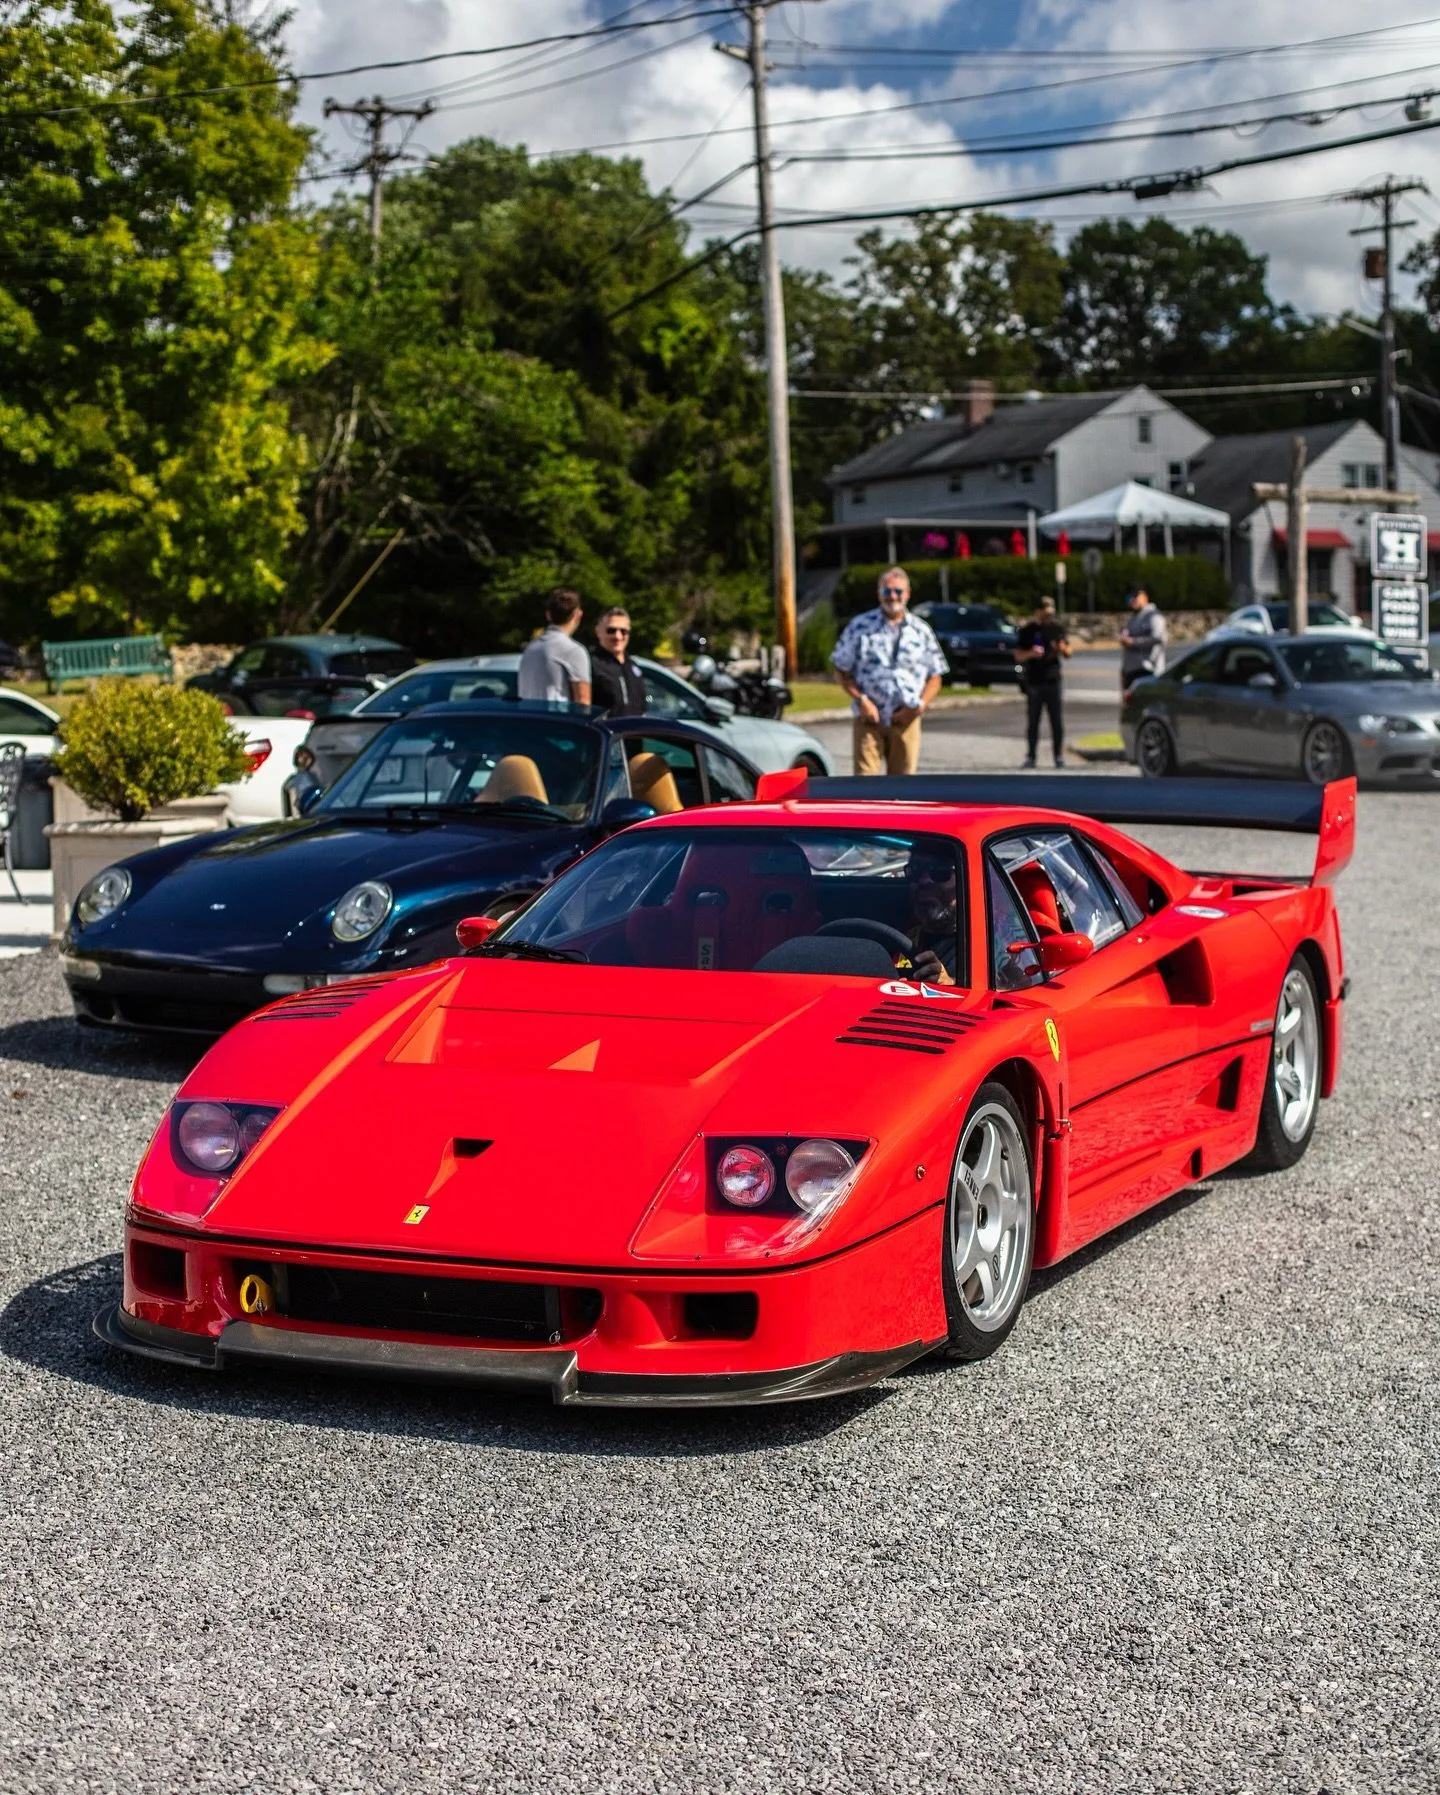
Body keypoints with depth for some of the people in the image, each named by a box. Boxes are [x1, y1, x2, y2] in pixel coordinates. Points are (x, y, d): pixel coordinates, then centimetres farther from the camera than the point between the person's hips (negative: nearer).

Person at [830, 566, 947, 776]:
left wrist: (921, 704, -6)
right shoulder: (860, 626, 2)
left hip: (906, 721, 2)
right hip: (869, 720, -2)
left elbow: (935, 676, 11)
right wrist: (861, 700, -10)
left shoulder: (921, 631, 8)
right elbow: (842, 669, 3)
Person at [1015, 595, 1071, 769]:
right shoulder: (1027, 630, 4)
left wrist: (1062, 648, -9)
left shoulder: (1057, 627, 10)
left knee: (1057, 720, -2)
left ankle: (1059, 756, 3)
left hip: (1052, 681, 1)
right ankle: (1030, 756, 7)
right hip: (1033, 681, -1)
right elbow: (1018, 656, 2)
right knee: (1032, 721, 2)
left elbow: (1068, 654, 14)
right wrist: (1031, 653, -18)